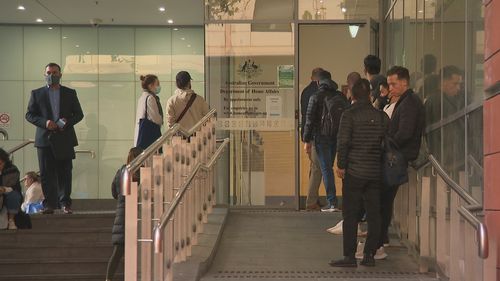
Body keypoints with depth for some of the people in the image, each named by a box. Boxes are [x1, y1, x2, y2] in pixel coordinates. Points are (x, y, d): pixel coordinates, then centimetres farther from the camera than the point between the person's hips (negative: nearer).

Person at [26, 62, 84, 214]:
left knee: (65, 173, 0)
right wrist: (44, 122, -12)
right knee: (46, 174, -1)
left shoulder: (70, 93, 10)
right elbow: (29, 115, 5)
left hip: (65, 139, 0)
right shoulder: (37, 93, 9)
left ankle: (65, 203, 6)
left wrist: (67, 122, -10)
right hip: (45, 139, 0)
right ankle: (49, 204, 3)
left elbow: (79, 114, 10)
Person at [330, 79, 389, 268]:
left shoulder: (350, 114, -8)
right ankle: (369, 255, 10)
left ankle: (350, 256, -1)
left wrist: (341, 165, -3)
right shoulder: (381, 116, 4)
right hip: (375, 172, 4)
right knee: (373, 214, 8)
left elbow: (343, 141, -11)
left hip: (354, 171, -4)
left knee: (350, 215, 0)